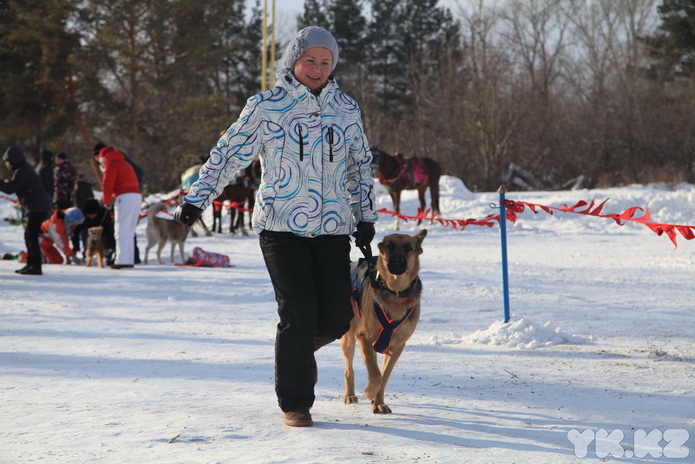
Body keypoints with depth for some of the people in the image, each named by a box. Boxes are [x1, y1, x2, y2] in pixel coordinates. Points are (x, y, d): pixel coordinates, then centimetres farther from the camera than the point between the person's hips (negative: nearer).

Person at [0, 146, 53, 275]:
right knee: (29, 236, 14)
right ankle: (31, 264, 20)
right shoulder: (26, 169, 18)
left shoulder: (21, 171, -13)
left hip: (37, 207, -10)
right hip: (40, 206, 10)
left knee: (31, 236, -10)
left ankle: (35, 266, -11)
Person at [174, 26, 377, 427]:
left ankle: (295, 348, 32)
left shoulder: (346, 109, 9)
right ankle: (295, 403, 7)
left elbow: (361, 165, 20)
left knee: (337, 320, -2)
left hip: (333, 229, 3)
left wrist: (365, 216, 16)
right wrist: (197, 199, -2)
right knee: (299, 315, -9)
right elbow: (229, 154, 4)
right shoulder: (266, 107, -1)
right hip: (282, 228, -3)